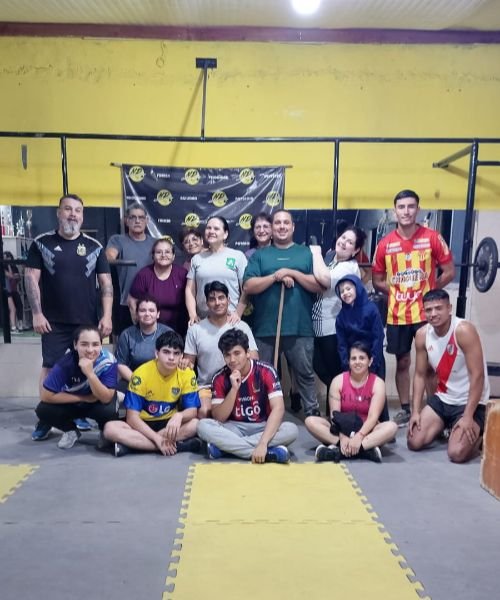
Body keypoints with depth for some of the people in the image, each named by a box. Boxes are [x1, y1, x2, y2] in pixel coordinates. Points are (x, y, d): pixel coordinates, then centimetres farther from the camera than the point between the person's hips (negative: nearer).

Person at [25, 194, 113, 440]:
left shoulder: (94, 246, 5)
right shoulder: (42, 243, 1)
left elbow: (106, 282, 3)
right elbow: (31, 278, -1)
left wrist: (107, 316, -5)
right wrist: (37, 313, -9)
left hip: (87, 321, 2)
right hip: (54, 322, -1)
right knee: (49, 367, 2)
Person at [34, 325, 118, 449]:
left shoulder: (108, 361, -29)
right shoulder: (65, 364, -27)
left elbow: (106, 398, -30)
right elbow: (46, 396, -22)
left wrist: (90, 373, -44)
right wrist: (83, 398, -24)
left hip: (98, 404, -1)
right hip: (72, 405, 2)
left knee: (109, 410, -34)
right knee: (43, 410, -24)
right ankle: (71, 431, 6)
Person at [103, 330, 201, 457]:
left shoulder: (187, 374, -11)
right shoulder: (141, 374, -18)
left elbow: (192, 411, -11)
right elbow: (132, 417, -19)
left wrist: (179, 416, -35)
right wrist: (157, 438, -31)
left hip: (169, 423, 1)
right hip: (143, 424, -1)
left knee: (196, 424, -29)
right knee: (110, 429, -30)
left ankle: (131, 443, -26)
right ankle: (177, 445, -33)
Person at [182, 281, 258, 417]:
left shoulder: (242, 327, 2)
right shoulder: (195, 329, 2)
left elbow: (254, 360, 1)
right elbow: (189, 361, 8)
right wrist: (187, 363, -16)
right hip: (206, 387, 0)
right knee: (204, 412, -30)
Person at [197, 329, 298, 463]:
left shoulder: (265, 371, -14)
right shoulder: (220, 378, -8)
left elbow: (278, 408, -24)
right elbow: (218, 418, -12)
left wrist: (262, 443, -36)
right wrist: (234, 388, -26)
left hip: (262, 427, -1)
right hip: (234, 428, 1)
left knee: (291, 430, -31)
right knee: (203, 426, -27)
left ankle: (226, 446, -27)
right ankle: (269, 453, -31)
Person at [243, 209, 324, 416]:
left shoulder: (307, 253, 9)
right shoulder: (259, 255, 10)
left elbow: (319, 285, 0)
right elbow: (248, 287, -2)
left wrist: (293, 273, -11)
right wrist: (275, 276, -13)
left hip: (300, 328, -1)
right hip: (265, 328, 1)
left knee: (305, 373, 8)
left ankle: (313, 413, 20)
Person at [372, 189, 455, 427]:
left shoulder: (432, 238, -5)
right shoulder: (385, 244, 1)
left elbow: (449, 272, 0)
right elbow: (377, 280, 9)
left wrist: (427, 290, -1)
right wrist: (397, 292, -1)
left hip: (426, 312, -2)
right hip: (397, 314, 2)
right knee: (402, 362, 12)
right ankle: (405, 409, 24)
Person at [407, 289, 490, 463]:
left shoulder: (464, 331, -23)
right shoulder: (422, 335, -5)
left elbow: (477, 376, -24)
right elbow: (420, 375, 3)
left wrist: (468, 416, -25)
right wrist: (415, 411, -4)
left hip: (470, 402, -5)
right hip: (442, 399, 6)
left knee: (457, 454, -21)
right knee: (414, 443, -2)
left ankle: (478, 434, 12)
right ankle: (444, 427, 26)